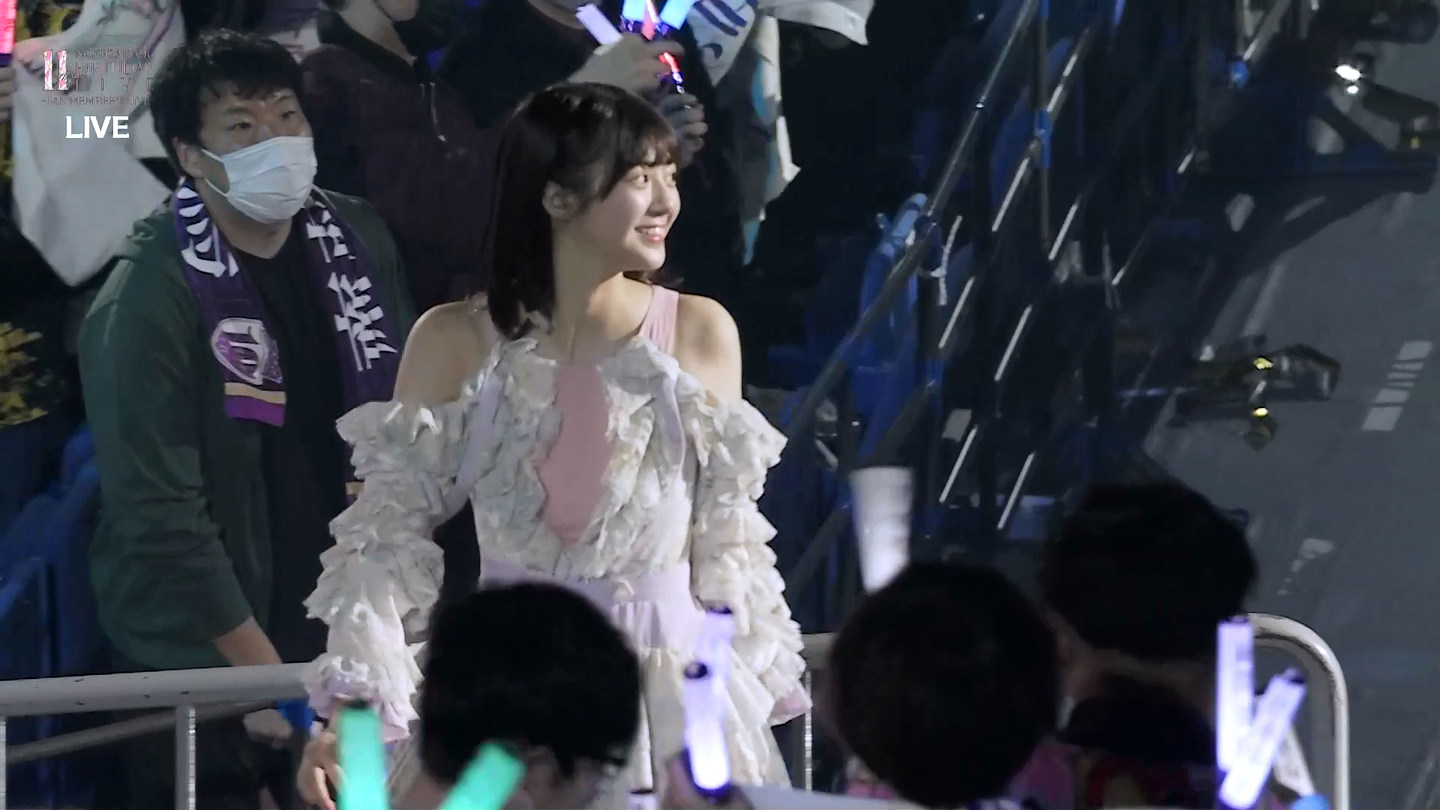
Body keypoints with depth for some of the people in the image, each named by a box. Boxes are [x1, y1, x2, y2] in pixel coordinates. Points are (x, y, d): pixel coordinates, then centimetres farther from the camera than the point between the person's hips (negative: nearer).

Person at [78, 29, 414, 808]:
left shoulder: (358, 240, 3)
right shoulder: (147, 303, -15)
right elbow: (159, 510, -18)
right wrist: (261, 672, -19)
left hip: (350, 640, 5)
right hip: (209, 670, -5)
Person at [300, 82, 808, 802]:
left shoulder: (701, 332, 1)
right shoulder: (455, 342, -1)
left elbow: (726, 541, 7)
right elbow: (390, 525, -2)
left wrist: (751, 702, 8)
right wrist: (358, 699, -12)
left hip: (672, 684, 1)